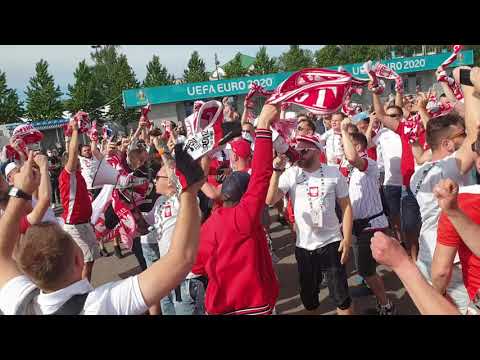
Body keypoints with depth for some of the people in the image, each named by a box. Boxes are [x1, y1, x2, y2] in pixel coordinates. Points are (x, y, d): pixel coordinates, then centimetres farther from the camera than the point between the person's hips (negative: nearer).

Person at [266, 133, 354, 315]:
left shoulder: (334, 172, -4)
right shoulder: (291, 174, -4)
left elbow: (346, 206, 0)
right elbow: (270, 200, -14)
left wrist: (347, 239, -6)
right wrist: (277, 171, -21)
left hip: (331, 243, -1)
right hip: (303, 247, 2)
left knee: (341, 296, 6)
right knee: (308, 296, 17)